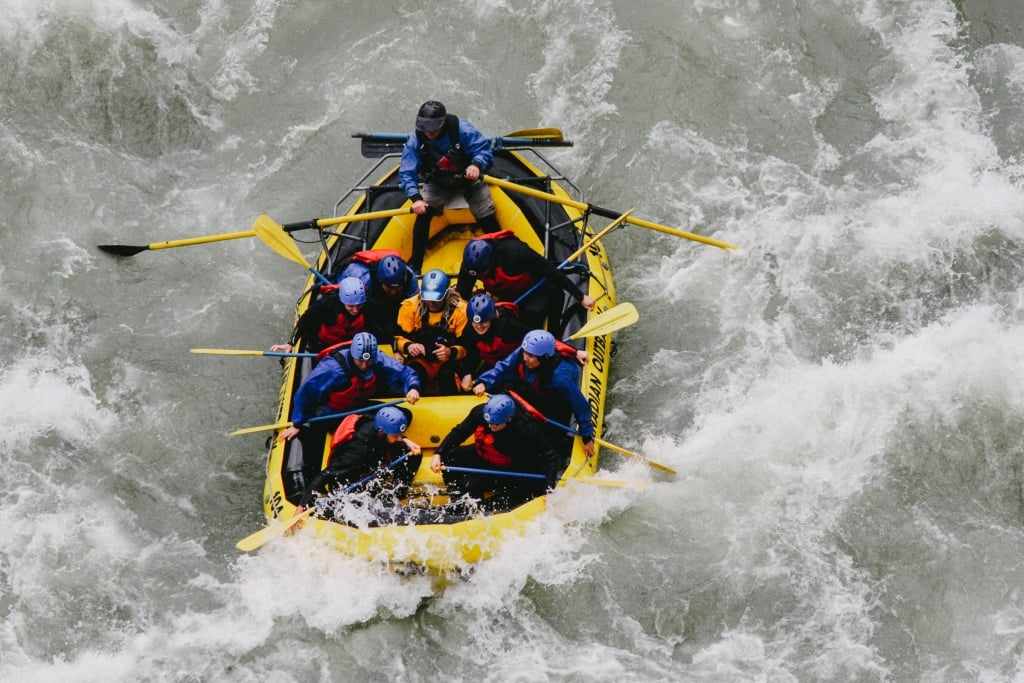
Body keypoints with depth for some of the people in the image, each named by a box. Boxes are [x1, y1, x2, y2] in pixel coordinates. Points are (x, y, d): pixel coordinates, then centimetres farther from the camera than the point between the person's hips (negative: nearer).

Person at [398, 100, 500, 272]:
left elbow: (484, 149, -28)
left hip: (468, 179, -1)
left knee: (486, 219, -7)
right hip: (438, 183, 1)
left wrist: (477, 164, -51)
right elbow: (407, 173, -24)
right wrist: (416, 198, -39)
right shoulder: (415, 140, -25)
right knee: (423, 214, -17)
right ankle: (415, 264, -5)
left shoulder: (461, 129, -31)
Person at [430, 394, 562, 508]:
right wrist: (438, 454, -17)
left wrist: (549, 490, -38)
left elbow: (551, 458, -28)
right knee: (448, 459, -9)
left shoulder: (526, 431, -35)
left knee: (471, 484, -24)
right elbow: (459, 432, -7)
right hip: (481, 455, 6)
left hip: (506, 469, -6)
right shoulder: (480, 412, -22)